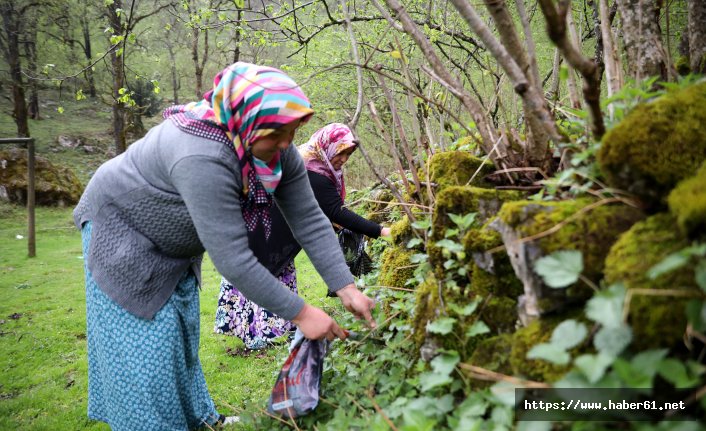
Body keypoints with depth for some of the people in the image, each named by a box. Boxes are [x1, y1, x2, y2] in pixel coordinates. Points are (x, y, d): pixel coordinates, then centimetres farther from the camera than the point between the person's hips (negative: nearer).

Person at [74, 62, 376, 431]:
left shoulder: (278, 151, -18)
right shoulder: (202, 157, -42)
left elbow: (310, 221, -15)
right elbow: (233, 258, -40)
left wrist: (346, 289, -23)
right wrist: (300, 314, -33)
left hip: (174, 248, 7)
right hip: (120, 228, -7)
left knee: (181, 333, 16)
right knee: (142, 345, -2)